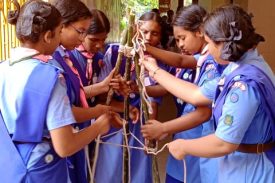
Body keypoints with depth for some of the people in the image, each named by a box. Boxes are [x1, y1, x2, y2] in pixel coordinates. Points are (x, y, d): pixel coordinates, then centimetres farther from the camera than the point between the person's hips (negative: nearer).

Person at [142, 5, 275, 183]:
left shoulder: (245, 82, -28)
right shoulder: (241, 68, 2)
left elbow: (224, 144, -27)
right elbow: (197, 95, 8)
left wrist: (183, 146, -11)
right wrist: (156, 71, 13)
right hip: (240, 163, 9)